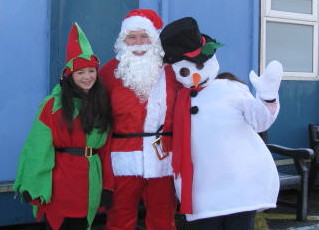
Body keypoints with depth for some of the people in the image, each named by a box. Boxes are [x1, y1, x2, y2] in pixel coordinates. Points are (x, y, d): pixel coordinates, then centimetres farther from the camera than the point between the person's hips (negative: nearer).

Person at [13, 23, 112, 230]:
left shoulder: (101, 104, 7)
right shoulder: (53, 106, -8)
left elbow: (106, 143, 9)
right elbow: (39, 147, -11)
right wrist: (33, 185, -15)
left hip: (89, 180, 4)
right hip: (60, 179, -4)